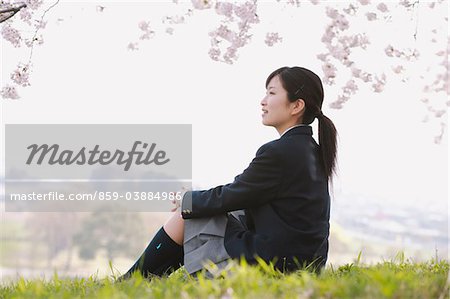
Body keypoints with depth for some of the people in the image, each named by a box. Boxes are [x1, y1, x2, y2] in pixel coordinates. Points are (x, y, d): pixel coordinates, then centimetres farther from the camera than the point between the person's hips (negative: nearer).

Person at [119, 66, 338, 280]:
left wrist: (187, 199, 8)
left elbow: (229, 197, -11)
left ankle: (131, 281, 23)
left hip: (273, 262, -9)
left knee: (185, 217, 6)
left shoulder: (279, 152, -20)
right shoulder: (311, 150, 9)